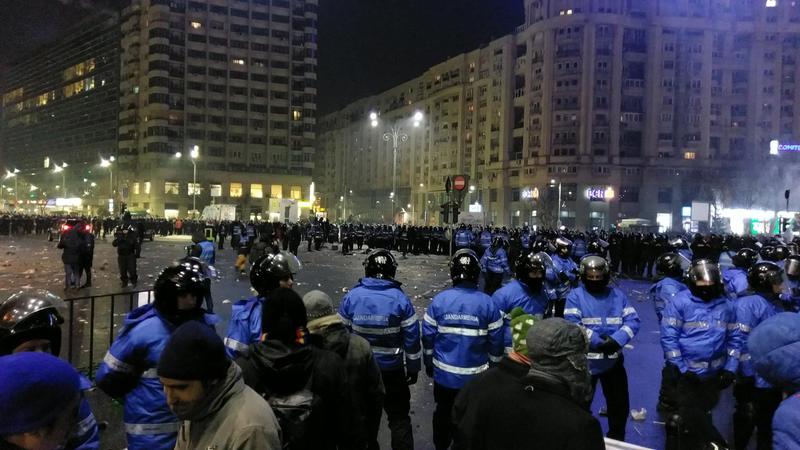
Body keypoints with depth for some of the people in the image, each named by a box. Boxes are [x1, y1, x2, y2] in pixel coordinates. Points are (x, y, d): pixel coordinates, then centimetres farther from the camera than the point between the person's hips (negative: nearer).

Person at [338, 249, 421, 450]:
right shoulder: (401, 299, -14)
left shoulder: (351, 297, -10)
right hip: (392, 370, -2)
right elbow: (412, 338, -10)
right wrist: (413, 368, 2)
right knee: (399, 418, 13)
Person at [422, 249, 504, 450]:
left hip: (444, 374, 1)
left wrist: (429, 363, 10)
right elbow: (496, 342, -8)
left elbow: (428, 336, -5)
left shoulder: (439, 300, -13)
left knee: (443, 413, 22)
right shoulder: (488, 303, -14)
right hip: (476, 376, -1)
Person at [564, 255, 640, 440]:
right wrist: (598, 342, -23)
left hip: (613, 360, 3)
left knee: (620, 404, 14)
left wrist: (616, 340, -21)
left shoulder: (618, 295, 5)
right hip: (585, 360, -3)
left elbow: (632, 320, -4)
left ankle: (616, 440, 36)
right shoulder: (576, 296, -5)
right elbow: (573, 324, -17)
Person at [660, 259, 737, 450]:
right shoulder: (679, 302, -13)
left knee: (701, 415, 18)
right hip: (685, 373, -3)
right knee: (686, 416, 2)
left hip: (713, 374, 4)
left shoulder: (726, 306, 2)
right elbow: (668, 337, -15)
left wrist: (730, 369, 0)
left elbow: (733, 339, 7)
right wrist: (682, 369, -16)